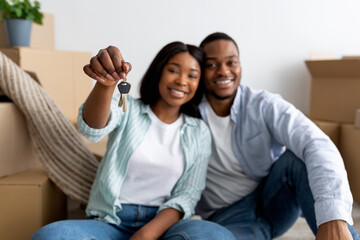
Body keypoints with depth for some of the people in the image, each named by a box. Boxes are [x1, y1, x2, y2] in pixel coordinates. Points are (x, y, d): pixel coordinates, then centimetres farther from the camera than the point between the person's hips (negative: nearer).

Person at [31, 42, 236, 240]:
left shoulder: (199, 133, 10)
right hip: (110, 223, 0)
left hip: (162, 222, 1)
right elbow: (92, 127, -17)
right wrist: (105, 83, -39)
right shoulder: (127, 109, 7)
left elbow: (187, 195, 1)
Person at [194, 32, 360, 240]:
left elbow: (318, 146, -29)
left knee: (295, 159, -29)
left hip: (273, 201, 1)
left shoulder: (264, 105, -13)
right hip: (226, 217, -1)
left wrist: (333, 219, -47)